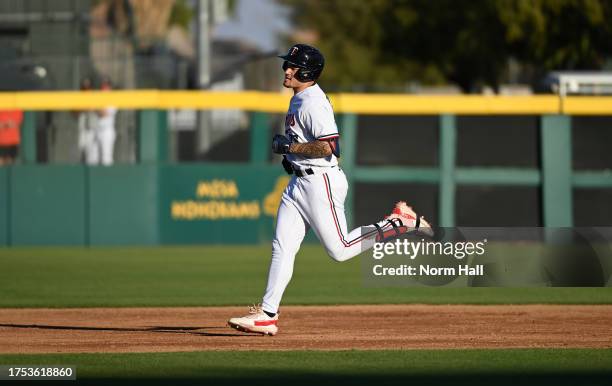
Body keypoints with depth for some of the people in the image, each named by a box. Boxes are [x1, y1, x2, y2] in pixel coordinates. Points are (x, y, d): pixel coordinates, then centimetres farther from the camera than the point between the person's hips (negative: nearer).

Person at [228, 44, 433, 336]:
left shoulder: (313, 103, -18)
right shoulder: (299, 100, 14)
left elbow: (330, 147, -26)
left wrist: (290, 146, -18)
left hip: (321, 182, -10)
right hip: (299, 183, 10)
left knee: (340, 250, -6)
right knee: (282, 247, 2)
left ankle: (401, 222, 7)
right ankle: (266, 315, 1)